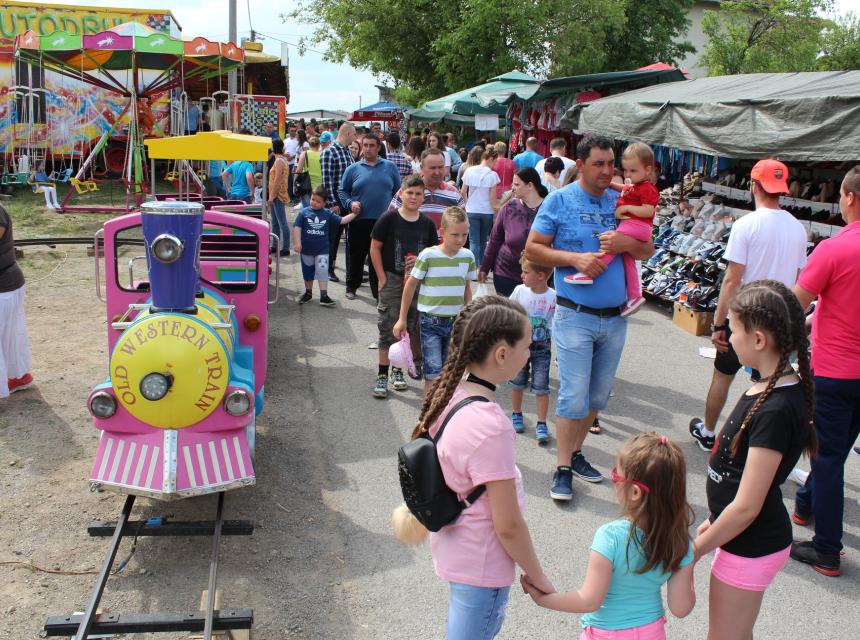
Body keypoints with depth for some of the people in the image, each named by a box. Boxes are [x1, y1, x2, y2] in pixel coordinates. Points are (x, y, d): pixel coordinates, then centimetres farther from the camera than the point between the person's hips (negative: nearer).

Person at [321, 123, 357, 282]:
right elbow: (327, 180, -16)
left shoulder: (348, 151, 12)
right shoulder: (329, 152, -12)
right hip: (336, 200, -7)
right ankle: (329, 269, 11)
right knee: (334, 235, 1)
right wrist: (332, 203, -19)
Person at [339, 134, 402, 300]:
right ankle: (352, 286, 27)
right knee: (356, 255, 10)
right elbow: (343, 191, 9)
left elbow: (398, 191, 9)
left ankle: (378, 290, 15)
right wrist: (350, 203, -8)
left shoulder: (390, 167, 6)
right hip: (359, 222, 0)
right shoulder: (353, 169, 5)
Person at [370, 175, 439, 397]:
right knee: (388, 328, -2)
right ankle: (382, 376, 6)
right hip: (392, 281, -3)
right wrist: (382, 278, -7)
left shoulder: (427, 224, 2)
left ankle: (398, 371, 25)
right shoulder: (389, 218, -8)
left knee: (413, 328, 9)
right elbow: (375, 248, -4)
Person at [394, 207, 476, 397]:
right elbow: (411, 285, -4)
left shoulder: (467, 256, -1)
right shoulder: (428, 255, -13)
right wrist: (402, 319, -2)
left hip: (455, 321, 4)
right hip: (431, 322, -4)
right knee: (433, 374, -8)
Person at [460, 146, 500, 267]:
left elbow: (463, 192, 4)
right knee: (483, 240, 16)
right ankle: (481, 265, 26)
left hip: (472, 211, 1)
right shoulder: (492, 174, -10)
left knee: (474, 241, 0)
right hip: (487, 211, -1)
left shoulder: (469, 171, -1)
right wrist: (495, 207, 3)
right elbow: (493, 196, -9)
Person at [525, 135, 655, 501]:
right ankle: (563, 468, 8)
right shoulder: (559, 201, -4)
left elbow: (647, 251, 11)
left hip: (615, 317, 5)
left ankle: (575, 452, 30)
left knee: (599, 395, 13)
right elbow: (532, 248, -5)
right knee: (574, 395, -4)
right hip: (575, 316, -5)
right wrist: (575, 258, -18)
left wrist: (626, 243, -11)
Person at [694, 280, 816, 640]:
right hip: (752, 539, 9)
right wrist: (715, 522, 16)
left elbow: (746, 506, -25)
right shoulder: (782, 387, -1)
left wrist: (696, 550, -13)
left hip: (750, 546, -9)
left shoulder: (775, 411, -29)